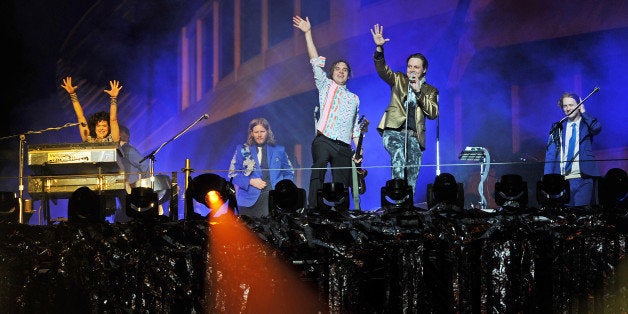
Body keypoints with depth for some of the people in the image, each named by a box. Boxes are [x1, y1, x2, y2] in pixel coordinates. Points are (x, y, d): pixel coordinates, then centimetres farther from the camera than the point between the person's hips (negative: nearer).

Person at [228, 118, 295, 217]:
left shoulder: (279, 150, 14)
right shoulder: (242, 150, 11)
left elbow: (289, 173, 19)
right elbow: (233, 174, 8)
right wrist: (250, 181, -7)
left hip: (273, 199, 0)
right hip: (250, 201, 0)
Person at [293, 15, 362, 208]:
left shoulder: (354, 99, 24)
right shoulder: (326, 86, 15)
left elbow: (356, 128, 23)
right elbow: (316, 62, 6)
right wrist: (308, 33, -1)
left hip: (344, 147, 4)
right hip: (323, 141, -4)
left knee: (341, 186, -3)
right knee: (318, 173, -24)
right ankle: (313, 210, -33)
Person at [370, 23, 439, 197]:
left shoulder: (430, 90, 17)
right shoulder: (399, 80, 16)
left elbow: (433, 113, 3)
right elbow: (382, 69, 0)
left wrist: (419, 92, -4)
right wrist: (379, 48, -17)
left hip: (414, 136, 2)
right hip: (393, 130, -2)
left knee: (412, 176, -4)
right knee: (398, 155, -31)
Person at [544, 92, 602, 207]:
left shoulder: (586, 124, 8)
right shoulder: (558, 128, 13)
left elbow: (597, 128, -17)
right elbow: (550, 153, 8)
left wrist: (583, 112, -3)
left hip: (583, 179, -2)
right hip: (562, 180, 2)